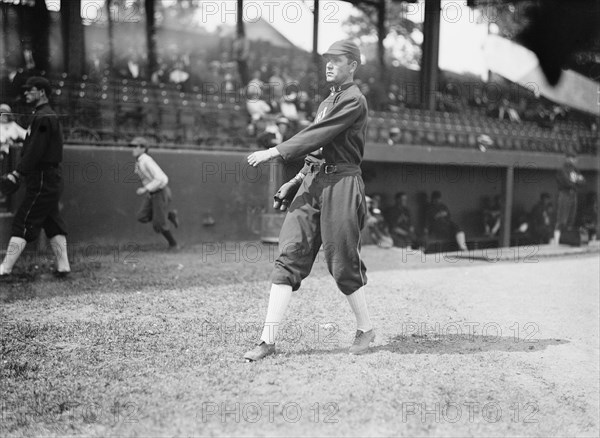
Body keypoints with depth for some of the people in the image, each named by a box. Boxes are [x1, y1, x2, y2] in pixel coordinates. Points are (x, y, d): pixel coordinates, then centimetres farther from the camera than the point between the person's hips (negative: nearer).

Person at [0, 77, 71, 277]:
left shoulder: (43, 118, -13)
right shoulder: (49, 116, 18)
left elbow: (35, 151, -21)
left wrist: (18, 173, -22)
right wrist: (19, 172, 10)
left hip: (42, 181, -10)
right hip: (50, 180, 10)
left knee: (22, 224, -8)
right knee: (53, 223, 11)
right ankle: (63, 266, 14)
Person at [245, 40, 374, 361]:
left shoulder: (354, 100, -6)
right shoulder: (327, 102, 22)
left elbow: (319, 136, -16)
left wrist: (275, 152, -16)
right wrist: (294, 181, 19)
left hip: (341, 184, -8)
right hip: (312, 182, 8)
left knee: (342, 263, -1)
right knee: (289, 256, -2)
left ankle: (365, 328, 22)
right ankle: (268, 339, -3)